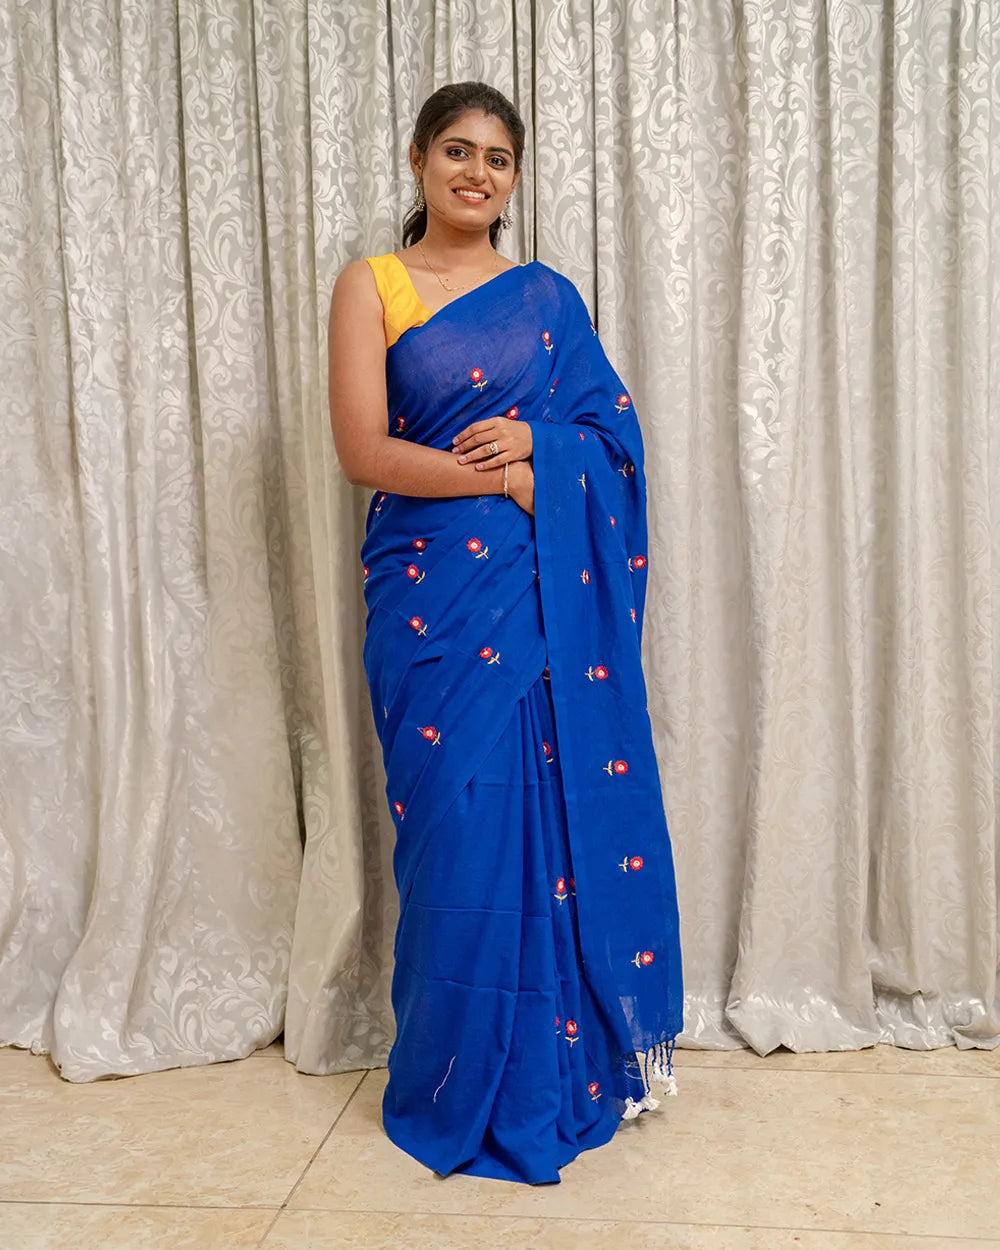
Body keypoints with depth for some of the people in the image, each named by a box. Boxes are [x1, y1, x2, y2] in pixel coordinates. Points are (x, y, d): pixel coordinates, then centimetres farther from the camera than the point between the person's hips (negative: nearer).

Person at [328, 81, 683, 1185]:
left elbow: (614, 431, 10)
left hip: (552, 593, 3)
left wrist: (535, 441, -10)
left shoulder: (546, 296, 13)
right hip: (436, 590, -3)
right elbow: (364, 452, -7)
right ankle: (466, 1091, 19)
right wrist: (504, 478, -10)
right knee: (461, 825, 0)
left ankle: (567, 1062, 24)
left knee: (565, 813, 4)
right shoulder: (372, 286, 3)